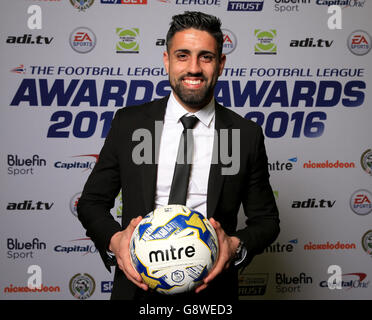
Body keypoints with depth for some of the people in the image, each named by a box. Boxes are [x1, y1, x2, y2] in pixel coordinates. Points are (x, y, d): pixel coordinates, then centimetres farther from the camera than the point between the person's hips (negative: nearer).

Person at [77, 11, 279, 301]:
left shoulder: (247, 135, -5)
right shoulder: (128, 122, -4)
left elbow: (266, 219, 2)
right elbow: (92, 201, 2)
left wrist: (236, 246, -18)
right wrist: (114, 240, -18)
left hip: (211, 287, 0)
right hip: (138, 284, 0)